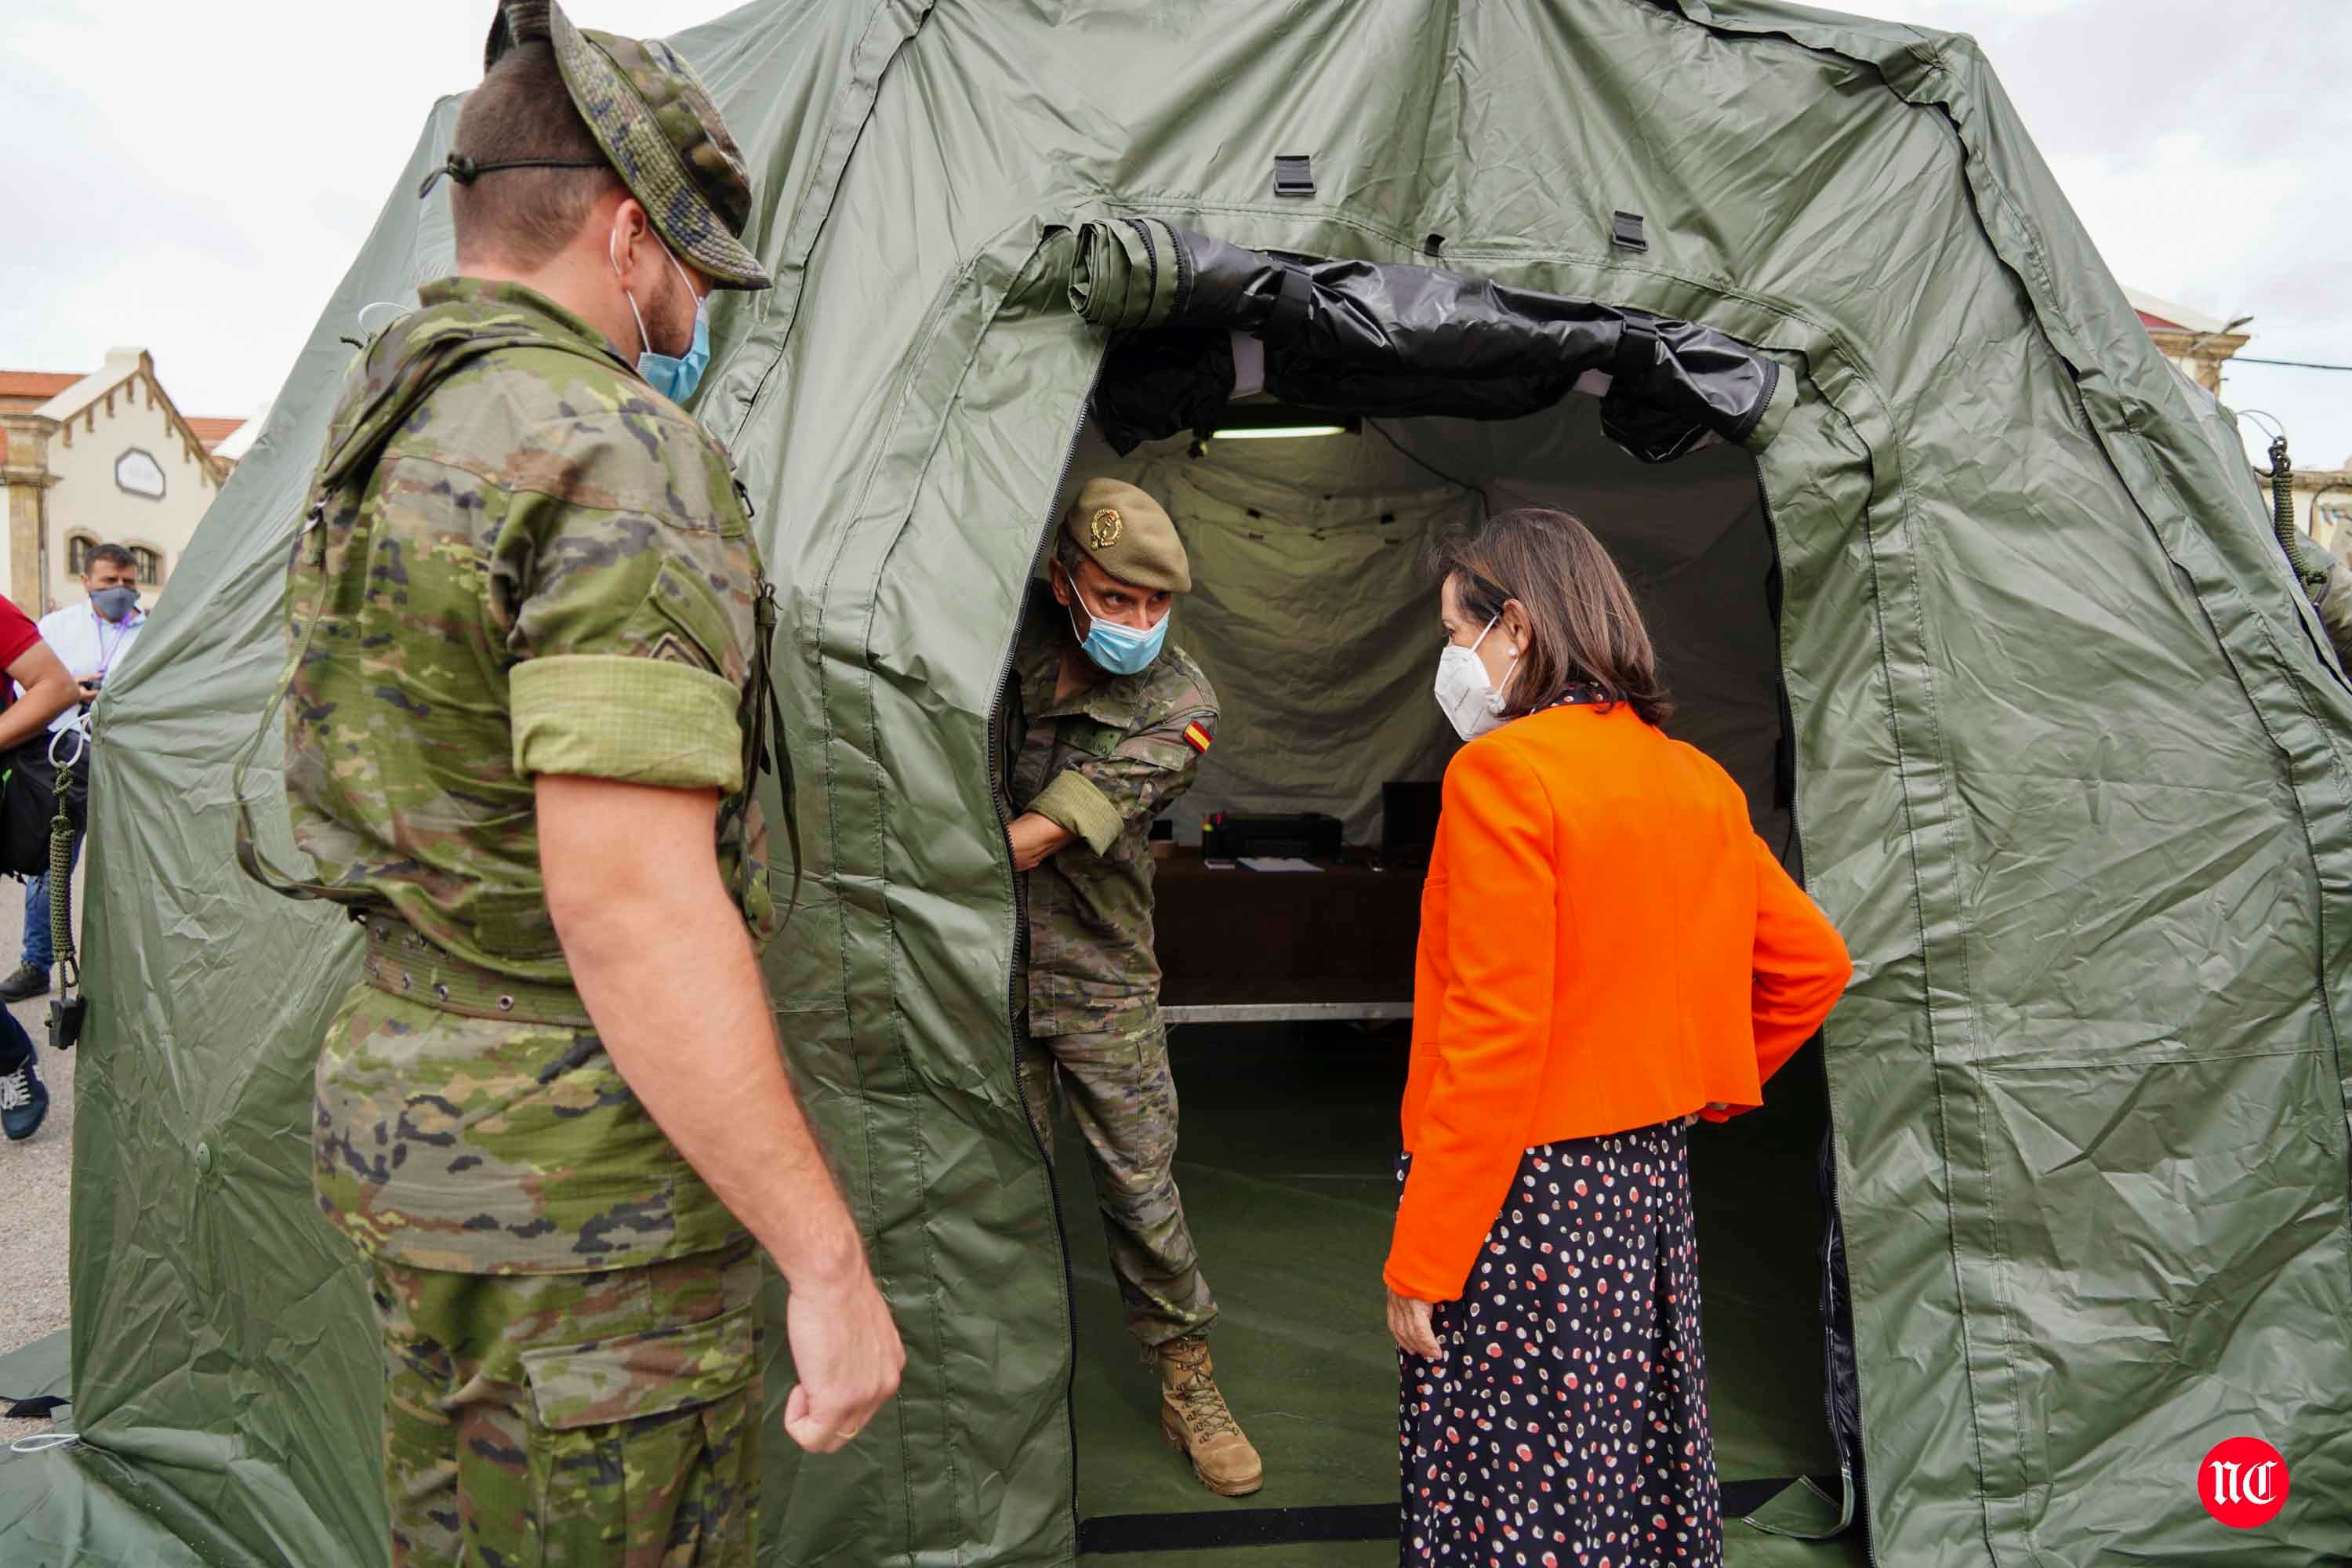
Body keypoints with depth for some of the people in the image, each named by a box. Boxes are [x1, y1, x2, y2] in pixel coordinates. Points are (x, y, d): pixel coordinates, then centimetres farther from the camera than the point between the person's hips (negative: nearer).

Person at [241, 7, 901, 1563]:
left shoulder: (378, 441, 9)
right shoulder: (617, 457, -22)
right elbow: (633, 907, -28)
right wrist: (830, 1264, -23)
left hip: (399, 1102, 9)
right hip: (584, 1176, -9)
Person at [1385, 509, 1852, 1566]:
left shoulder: (1502, 772, -16)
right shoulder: (1697, 781, 8)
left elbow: (1493, 1030, -20)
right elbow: (1813, 963, 14)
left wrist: (1421, 1259, -15)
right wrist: (1704, 1086, 18)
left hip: (1525, 1192, -8)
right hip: (1653, 1179, 8)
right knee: (1642, 1459, 21)